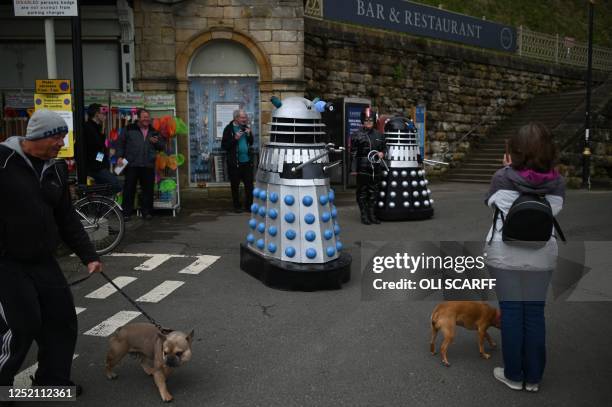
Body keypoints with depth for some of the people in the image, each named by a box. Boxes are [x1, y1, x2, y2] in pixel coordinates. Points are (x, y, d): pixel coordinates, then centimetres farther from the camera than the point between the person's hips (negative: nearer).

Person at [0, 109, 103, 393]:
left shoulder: (56, 170, 7)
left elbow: (67, 219, 10)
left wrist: (88, 255, 4)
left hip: (43, 260, 6)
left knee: (61, 317, 6)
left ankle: (53, 379, 25)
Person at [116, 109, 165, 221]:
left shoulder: (154, 132, 16)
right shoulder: (129, 129, 7)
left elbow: (162, 146, 20)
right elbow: (120, 143, 6)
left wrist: (157, 142, -2)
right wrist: (120, 156, -5)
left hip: (148, 166, 3)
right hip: (131, 165, -3)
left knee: (148, 189, 4)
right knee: (129, 188, -1)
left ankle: (147, 212, 14)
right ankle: (126, 212, 5)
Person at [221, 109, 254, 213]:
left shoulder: (245, 127, 9)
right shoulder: (229, 129, -7)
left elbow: (251, 143, 16)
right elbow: (224, 146, -11)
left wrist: (249, 134, -2)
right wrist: (235, 139, -20)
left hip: (247, 161, 4)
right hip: (234, 163, -4)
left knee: (249, 184, 5)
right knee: (235, 185, 6)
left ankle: (249, 205, 16)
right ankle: (236, 206, 18)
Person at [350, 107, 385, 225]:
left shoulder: (379, 135, 12)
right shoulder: (356, 135, -2)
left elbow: (383, 149, 24)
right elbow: (353, 153, -4)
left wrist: (382, 153, 0)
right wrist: (353, 168, -9)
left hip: (376, 168, 4)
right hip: (362, 169, -4)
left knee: (373, 192, 9)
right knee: (362, 192, 0)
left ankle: (372, 214, 19)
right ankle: (364, 216, 8)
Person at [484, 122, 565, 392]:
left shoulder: (503, 178, -14)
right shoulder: (557, 183, -7)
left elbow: (490, 202, 4)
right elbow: (555, 210, 9)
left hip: (505, 254, -2)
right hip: (542, 256, 2)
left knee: (511, 313, 8)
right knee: (535, 314, 12)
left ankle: (513, 375, 19)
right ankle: (533, 377, 22)